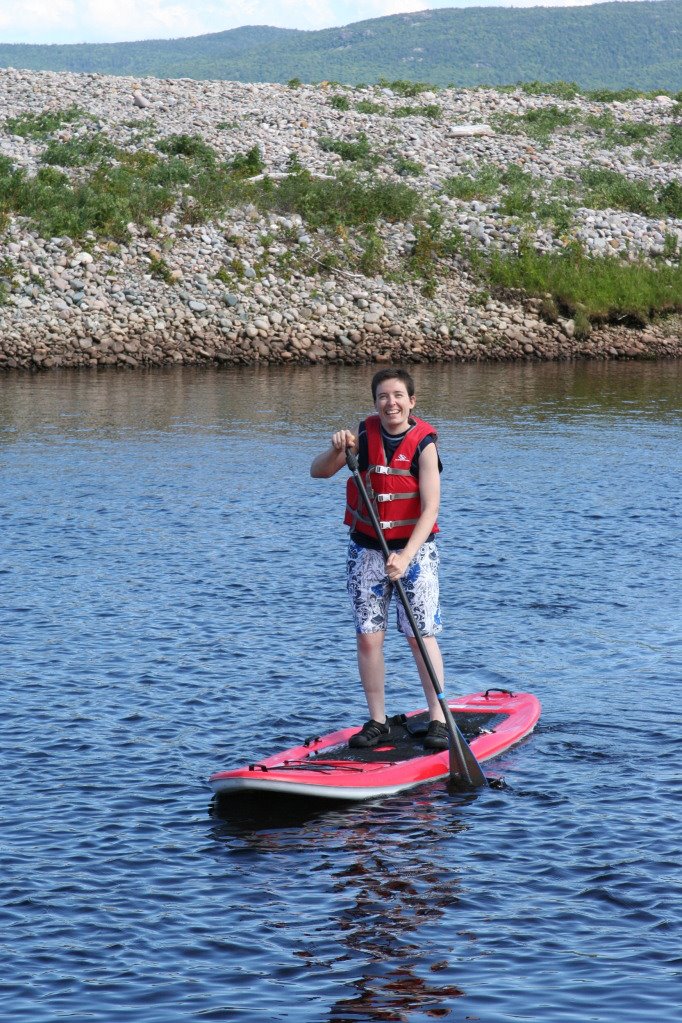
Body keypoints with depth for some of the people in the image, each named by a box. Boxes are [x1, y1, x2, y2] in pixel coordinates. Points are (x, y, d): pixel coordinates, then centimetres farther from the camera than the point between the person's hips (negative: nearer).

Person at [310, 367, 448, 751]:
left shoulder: (424, 443, -12)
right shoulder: (364, 435, -2)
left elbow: (429, 509, -18)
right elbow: (318, 472, 2)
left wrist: (406, 557, -29)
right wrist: (337, 450, -20)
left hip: (414, 547, -3)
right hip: (367, 549, 3)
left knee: (421, 634, -4)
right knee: (369, 636, 3)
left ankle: (438, 720, 3)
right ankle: (377, 721, 11)